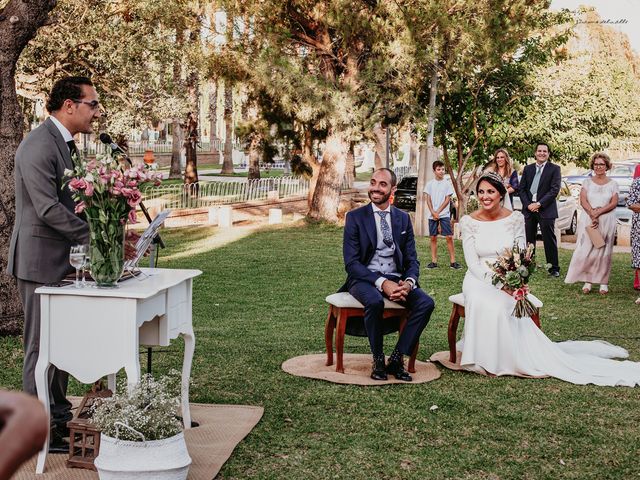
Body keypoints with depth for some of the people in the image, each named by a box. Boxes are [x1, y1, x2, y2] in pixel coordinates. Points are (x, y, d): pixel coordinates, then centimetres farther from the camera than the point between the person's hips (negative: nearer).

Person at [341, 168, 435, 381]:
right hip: (365, 279, -4)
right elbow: (351, 263, -9)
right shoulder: (355, 217, -1)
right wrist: (382, 283, -23)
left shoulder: (403, 218, 11)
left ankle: (397, 358, -12)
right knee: (375, 301, -37)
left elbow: (412, 260, 8)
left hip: (396, 280, 4)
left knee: (426, 303, -23)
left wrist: (409, 282, -16)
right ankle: (378, 360, -15)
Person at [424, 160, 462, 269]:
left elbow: (447, 200, -2)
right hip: (432, 215, 2)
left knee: (449, 237, -8)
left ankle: (452, 261, -6)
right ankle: (434, 261, 8)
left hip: (444, 214, -2)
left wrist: (438, 212, -9)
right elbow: (428, 200, 4)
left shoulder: (447, 184, 2)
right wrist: (433, 212, -9)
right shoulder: (430, 184, 7)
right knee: (433, 238, 4)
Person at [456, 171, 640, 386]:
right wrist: (499, 284, -21)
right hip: (479, 280, 0)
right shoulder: (468, 221, -3)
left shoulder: (515, 219, 0)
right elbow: (472, 264, -7)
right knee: (486, 304, -33)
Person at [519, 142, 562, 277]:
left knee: (549, 240, -2)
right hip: (529, 209, 4)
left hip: (546, 209, -4)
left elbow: (555, 190, -9)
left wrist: (539, 204, -15)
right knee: (529, 239, 8)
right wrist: (528, 205, -6)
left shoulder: (554, 169, 0)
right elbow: (522, 189, 9)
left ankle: (554, 268, 4)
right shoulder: (528, 169, 12)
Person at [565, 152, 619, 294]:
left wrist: (598, 212, -16)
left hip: (607, 221, 0)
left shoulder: (613, 184, 7)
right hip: (588, 220, 0)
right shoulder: (587, 182, 9)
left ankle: (603, 283, 6)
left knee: (604, 252, 1)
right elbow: (583, 200, -3)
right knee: (586, 250, -5)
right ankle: (587, 281, 0)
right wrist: (592, 214, -18)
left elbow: (614, 203, -3)